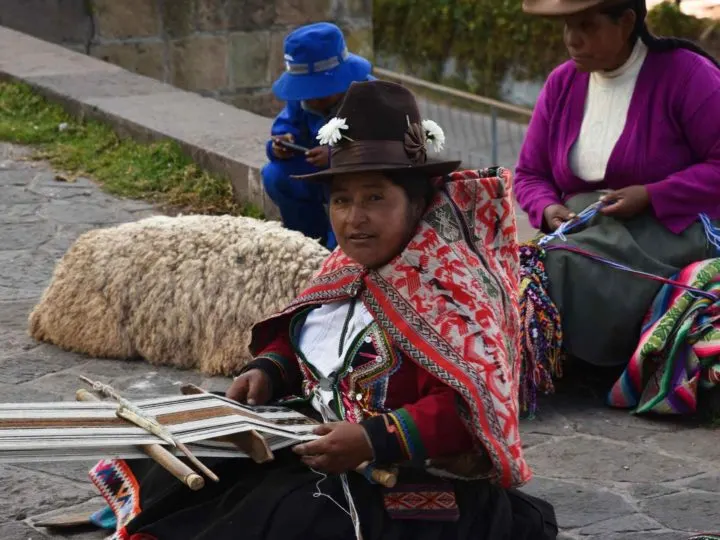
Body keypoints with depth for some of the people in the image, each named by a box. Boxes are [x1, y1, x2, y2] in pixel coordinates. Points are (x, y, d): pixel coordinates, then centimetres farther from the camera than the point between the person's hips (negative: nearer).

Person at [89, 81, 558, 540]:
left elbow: (468, 406, -27)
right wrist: (267, 370, 2)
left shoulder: (448, 287, -19)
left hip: (399, 482, -9)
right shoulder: (350, 267, 7)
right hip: (318, 438, 9)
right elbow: (304, 337, 23)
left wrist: (374, 440, -34)